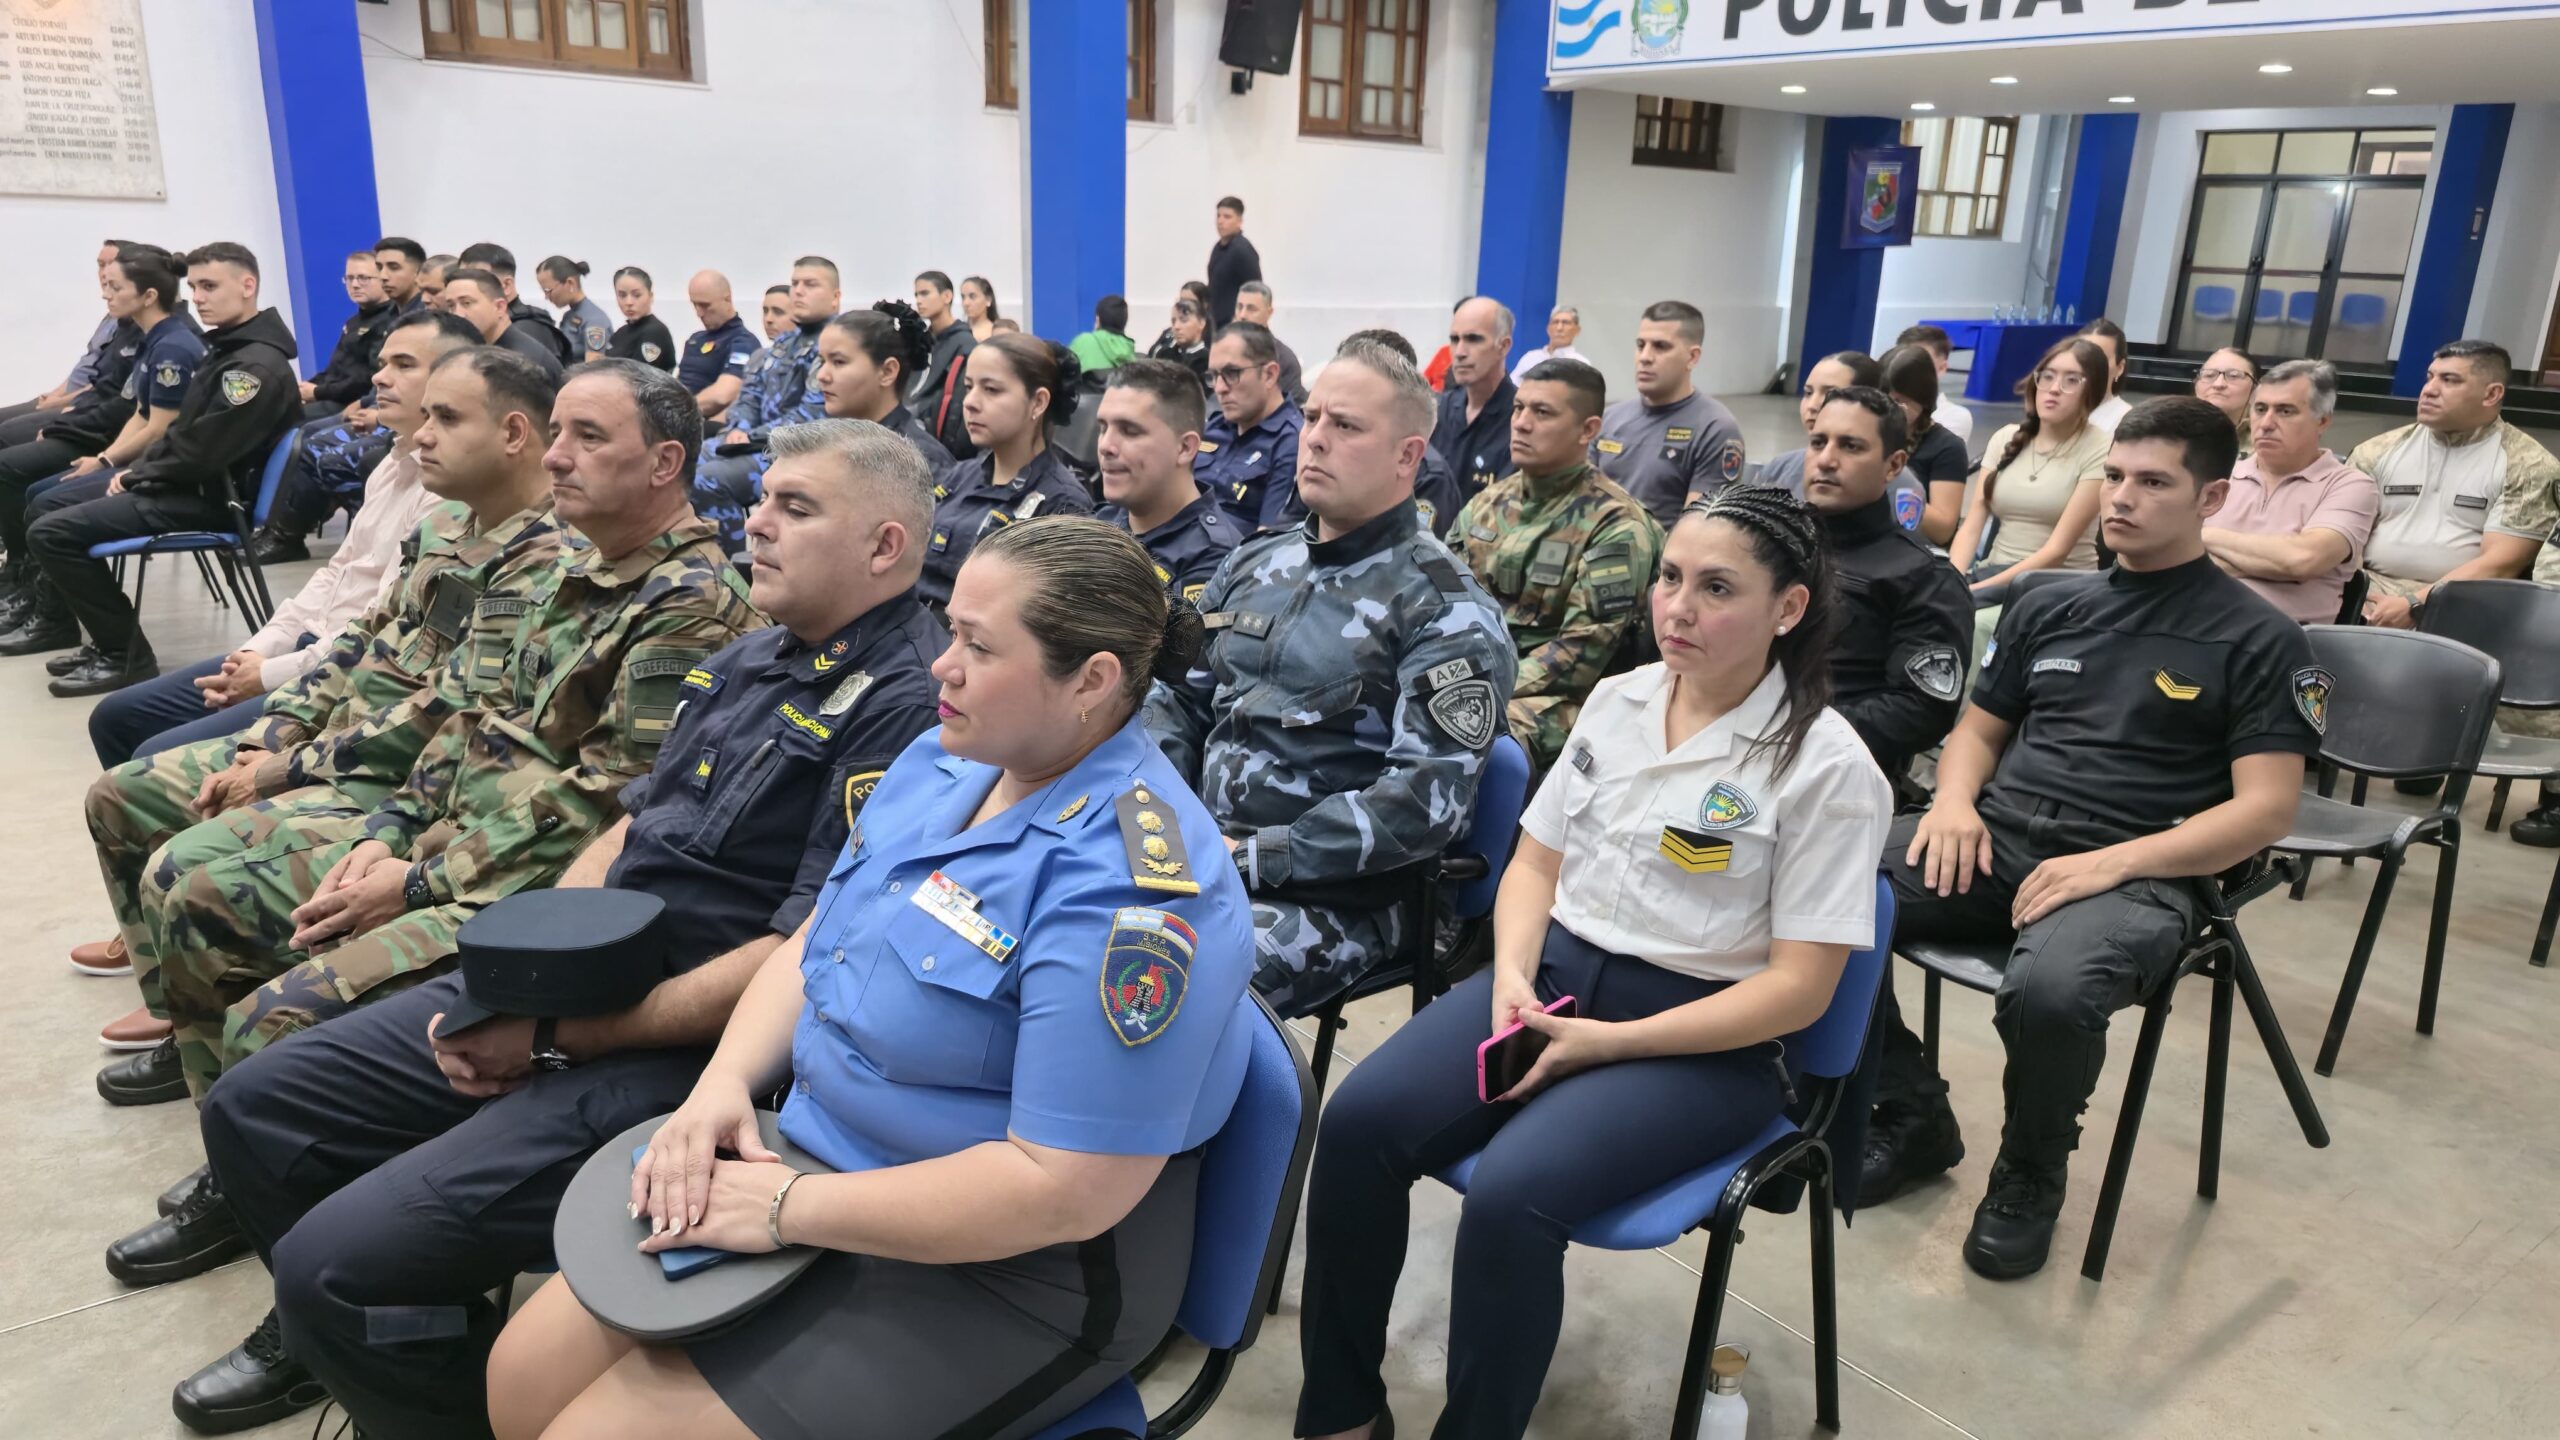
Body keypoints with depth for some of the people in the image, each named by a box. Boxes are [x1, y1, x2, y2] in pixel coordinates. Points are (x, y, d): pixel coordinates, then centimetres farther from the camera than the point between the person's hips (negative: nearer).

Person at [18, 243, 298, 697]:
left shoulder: (259, 366, -22)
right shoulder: (224, 346, 10)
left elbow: (202, 452, -24)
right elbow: (181, 429, 18)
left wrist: (139, 475, -9)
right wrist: (138, 468, 3)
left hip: (206, 497, -11)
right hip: (180, 477, 11)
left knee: (52, 534, -15)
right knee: (44, 506, 17)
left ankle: (126, 656, -6)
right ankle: (105, 640, 16)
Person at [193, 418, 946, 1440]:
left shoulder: (905, 708, -19)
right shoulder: (750, 660, 12)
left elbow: (801, 961, -23)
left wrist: (556, 1040, -16)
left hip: (686, 1047, -9)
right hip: (570, 986, 9)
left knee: (336, 1260, -17)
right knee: (253, 1108, 15)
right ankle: (322, 1334, 40)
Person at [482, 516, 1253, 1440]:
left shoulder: (1129, 886, -27)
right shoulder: (941, 761, 2)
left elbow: (1068, 1188, -28)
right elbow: (815, 943, 11)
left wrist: (789, 1209, -21)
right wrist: (725, 1082, -8)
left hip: (1002, 1271, -8)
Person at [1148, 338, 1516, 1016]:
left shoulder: (1446, 609, -8)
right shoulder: (1253, 563, 13)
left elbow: (1428, 798, -17)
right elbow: (1181, 702, 19)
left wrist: (1253, 857, -19)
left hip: (1339, 896, -7)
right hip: (1203, 856, 7)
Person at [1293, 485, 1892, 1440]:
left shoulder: (1825, 766, -11)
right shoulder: (1616, 701, 7)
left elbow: (1798, 988, -12)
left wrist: (1609, 1042, -18)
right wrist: (1512, 977, -9)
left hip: (1706, 1042, -5)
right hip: (1554, 974, 5)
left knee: (1512, 1193, -30)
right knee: (1358, 1120, -18)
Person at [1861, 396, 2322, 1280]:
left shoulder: (2259, 641, 3)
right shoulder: (2047, 609, 17)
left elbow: (2264, 811, -4)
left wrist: (2112, 863, -17)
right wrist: (1955, 799, -1)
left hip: (2137, 872, -4)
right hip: (1997, 837, 5)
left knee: (2049, 991, -38)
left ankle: (2030, 1175, -3)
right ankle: (1912, 1117, 1)